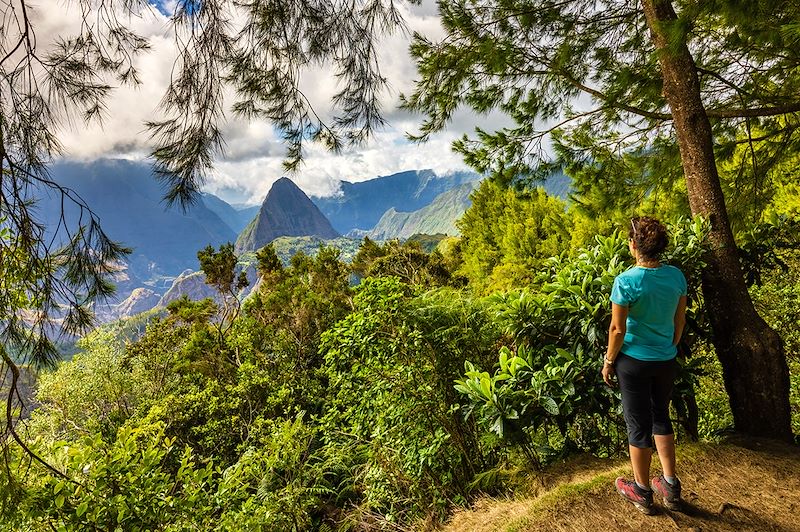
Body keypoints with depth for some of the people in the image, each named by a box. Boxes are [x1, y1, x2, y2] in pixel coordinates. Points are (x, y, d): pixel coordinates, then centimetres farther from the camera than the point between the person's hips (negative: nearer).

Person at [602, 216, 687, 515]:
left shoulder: (626, 281, -22)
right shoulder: (676, 276, -5)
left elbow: (618, 328, -17)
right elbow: (680, 320, 6)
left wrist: (609, 361, -4)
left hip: (634, 361, -5)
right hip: (667, 361, 5)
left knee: (638, 425, 10)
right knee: (661, 417, 23)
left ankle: (642, 493, 27)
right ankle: (671, 487, 32)